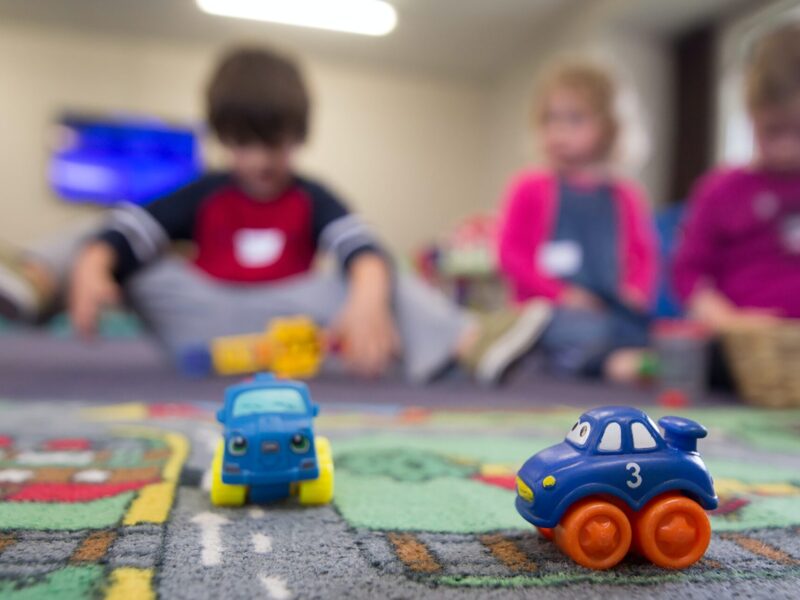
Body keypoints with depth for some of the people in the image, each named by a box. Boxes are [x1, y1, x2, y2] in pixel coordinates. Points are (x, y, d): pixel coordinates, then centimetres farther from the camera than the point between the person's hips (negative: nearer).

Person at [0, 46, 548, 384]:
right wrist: (91, 270, -29)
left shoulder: (312, 199, 7)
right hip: (199, 317, 2)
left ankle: (471, 344, -40)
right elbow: (127, 228, -5)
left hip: (283, 319, -1)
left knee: (371, 279, -21)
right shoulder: (205, 196, 11)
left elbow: (362, 248, -15)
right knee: (94, 248, -6)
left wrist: (366, 302, -39)